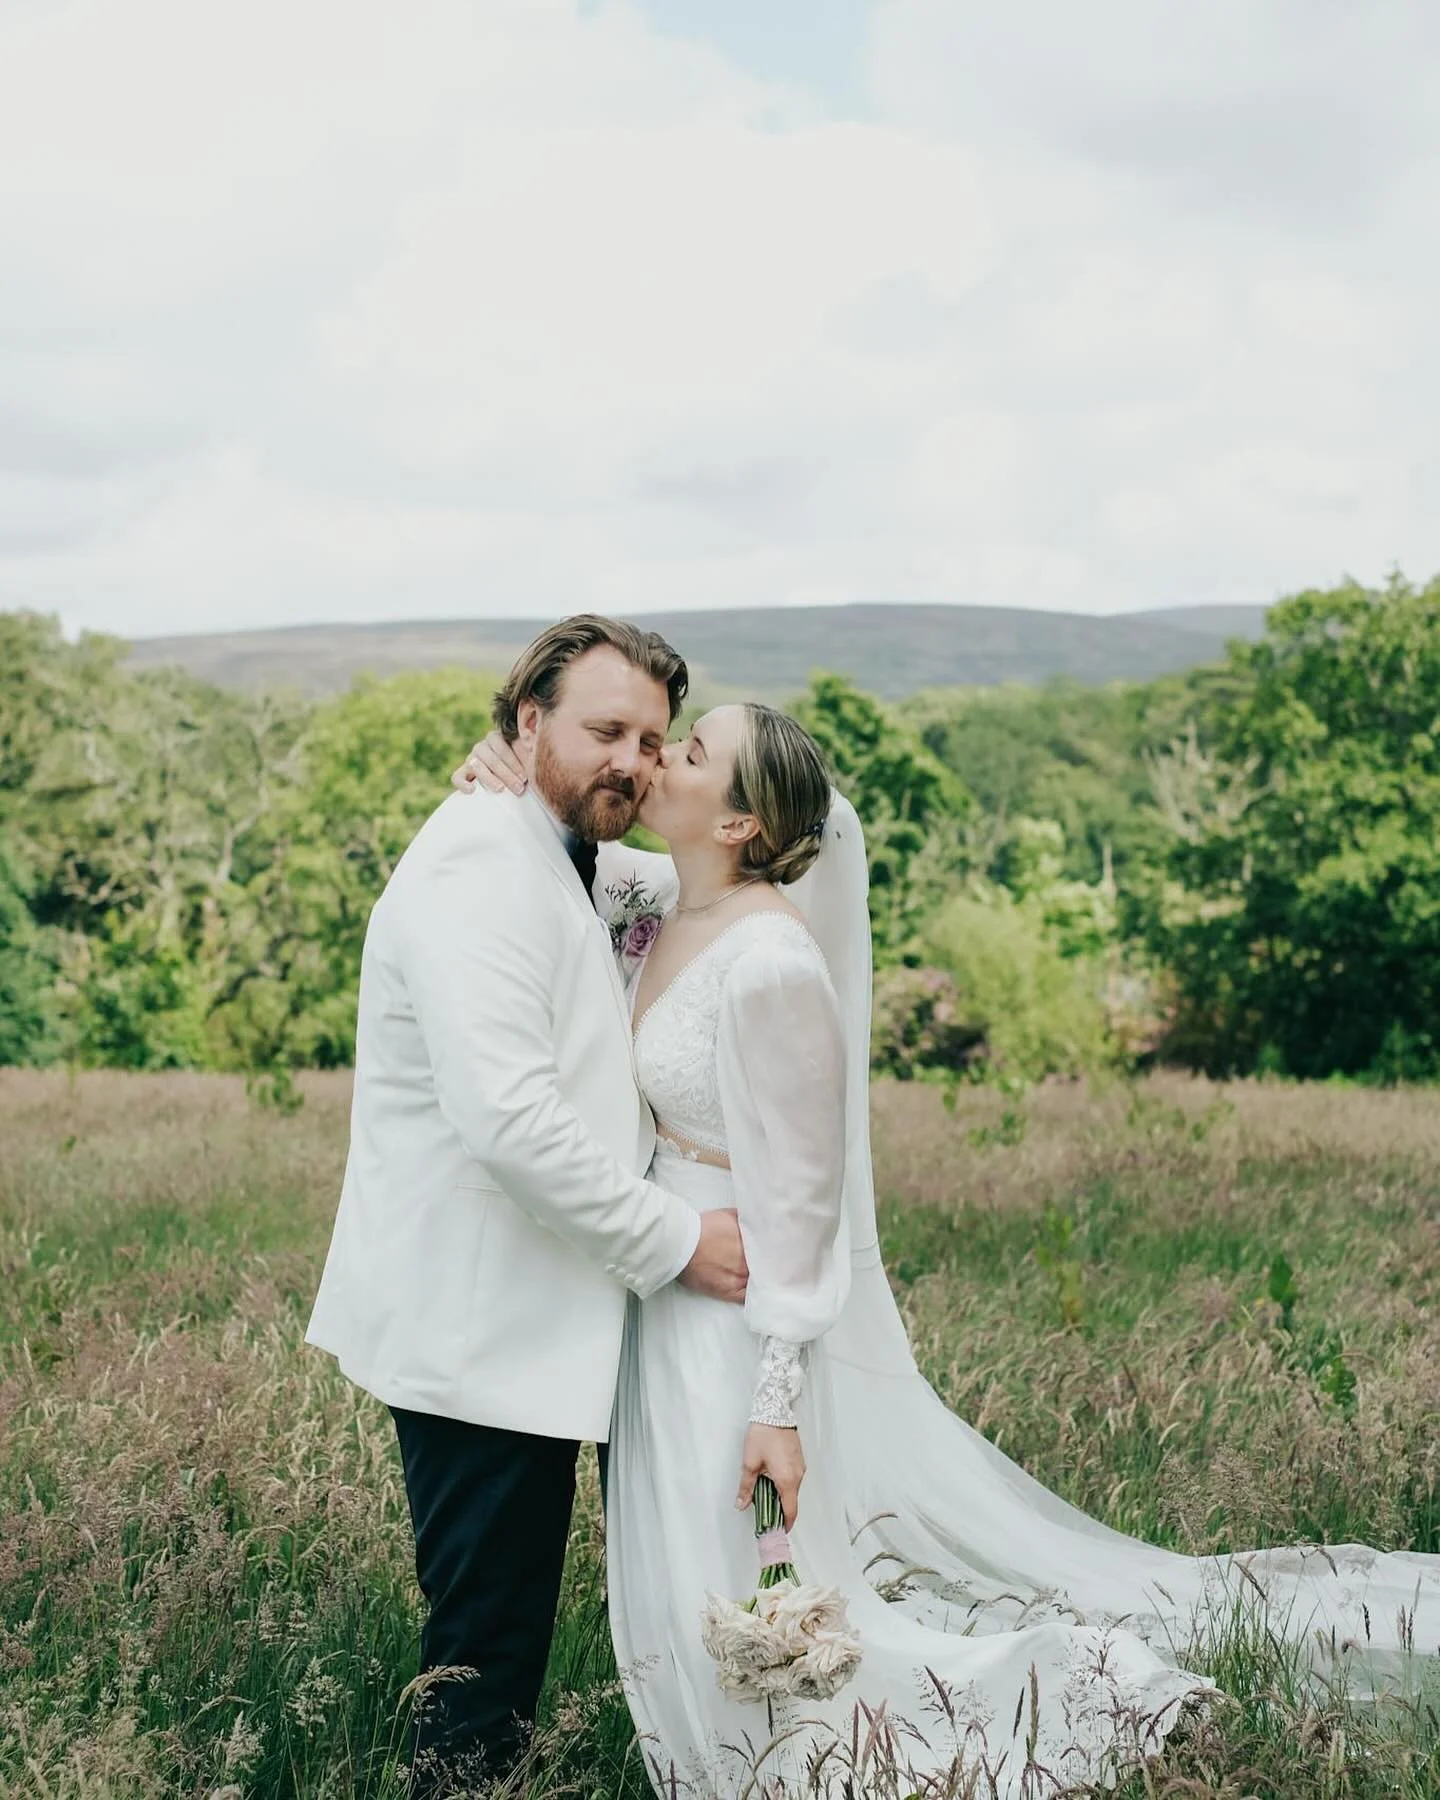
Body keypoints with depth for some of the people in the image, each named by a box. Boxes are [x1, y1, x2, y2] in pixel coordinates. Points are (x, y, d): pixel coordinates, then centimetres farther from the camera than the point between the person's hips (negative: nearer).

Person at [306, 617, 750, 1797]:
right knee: (489, 1649, -1)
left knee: (507, 1624, 18)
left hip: (516, 1324, 10)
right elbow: (507, 1117, -27)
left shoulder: (558, 871, 17)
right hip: (480, 1334, -10)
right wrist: (675, 1239, -19)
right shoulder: (482, 867, -18)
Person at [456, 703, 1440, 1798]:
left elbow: (800, 1194, -21)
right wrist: (502, 774, -4)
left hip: (751, 1310, -9)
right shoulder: (669, 901, 0)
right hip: (673, 1289, 9)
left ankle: (1062, 1682, 12)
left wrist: (777, 1401, -20)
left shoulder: (769, 960, -23)